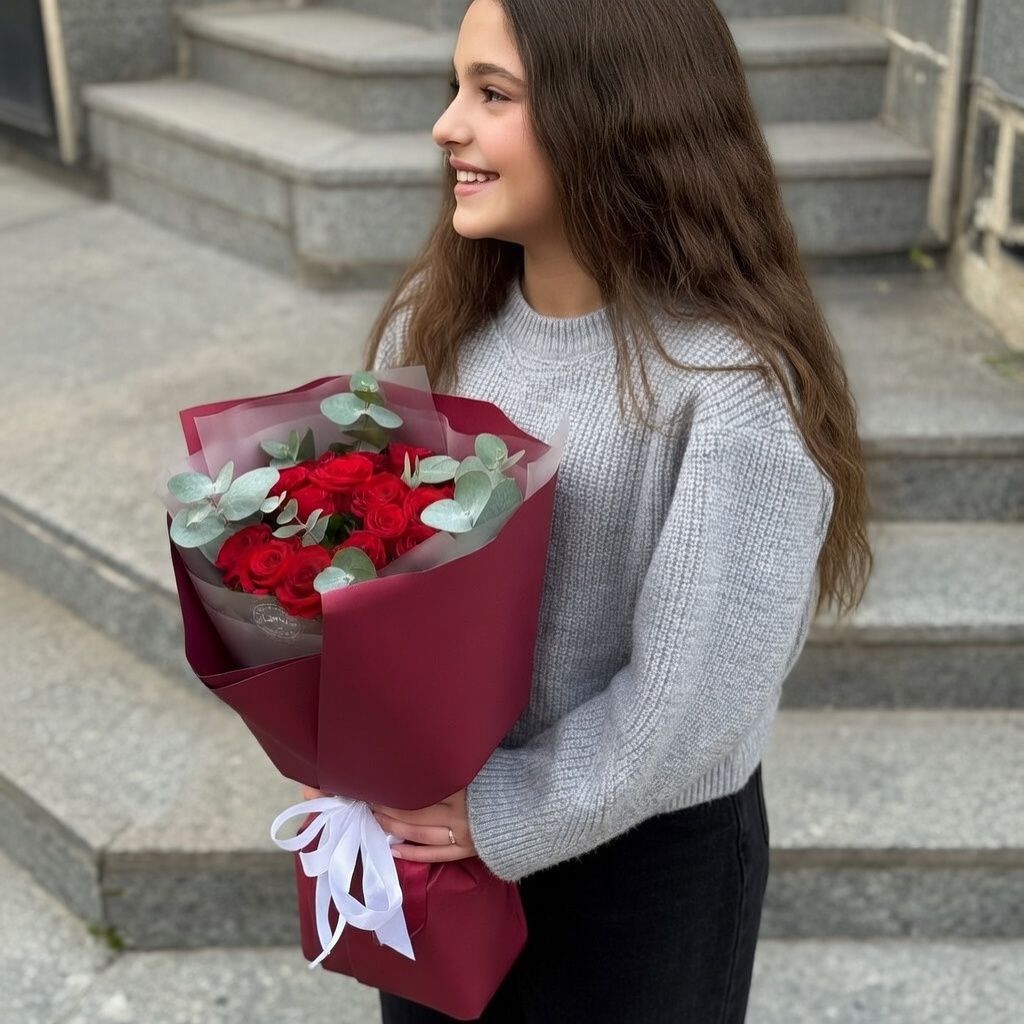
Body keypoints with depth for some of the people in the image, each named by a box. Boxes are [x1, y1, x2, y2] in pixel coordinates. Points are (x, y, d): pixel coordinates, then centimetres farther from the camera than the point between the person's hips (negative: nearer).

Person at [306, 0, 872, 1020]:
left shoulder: (734, 385, -25)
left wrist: (504, 821, -16)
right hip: (433, 819, 5)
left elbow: (696, 695, -23)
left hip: (644, 856, -4)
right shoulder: (433, 316, -6)